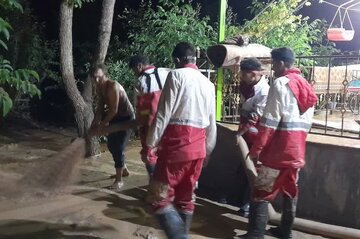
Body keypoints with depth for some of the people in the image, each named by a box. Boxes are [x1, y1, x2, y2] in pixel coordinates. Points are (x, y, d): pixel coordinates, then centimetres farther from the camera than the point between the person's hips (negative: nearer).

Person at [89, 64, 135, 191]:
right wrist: (95, 124, -9)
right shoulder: (99, 88, -2)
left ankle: (119, 180, -1)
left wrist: (102, 124, -23)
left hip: (126, 118, -9)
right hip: (116, 118, 9)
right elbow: (100, 107, 2)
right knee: (111, 145, 17)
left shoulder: (113, 86, -27)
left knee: (118, 147, -11)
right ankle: (124, 169, 37)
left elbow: (113, 110, -28)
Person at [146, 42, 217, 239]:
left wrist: (152, 142, -5)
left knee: (159, 198, -3)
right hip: (198, 146, 7)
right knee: (185, 197, 17)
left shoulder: (176, 75, -5)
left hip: (177, 143, -7)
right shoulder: (208, 83, 15)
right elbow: (212, 121, 18)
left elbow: (164, 113, -11)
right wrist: (208, 148, 26)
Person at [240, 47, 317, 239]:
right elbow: (307, 121, 15)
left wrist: (256, 148, -13)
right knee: (290, 190, 16)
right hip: (297, 149, 8)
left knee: (261, 193, -3)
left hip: (279, 148, -8)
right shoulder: (306, 85, 13)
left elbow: (270, 121, -16)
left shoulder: (280, 83, -11)